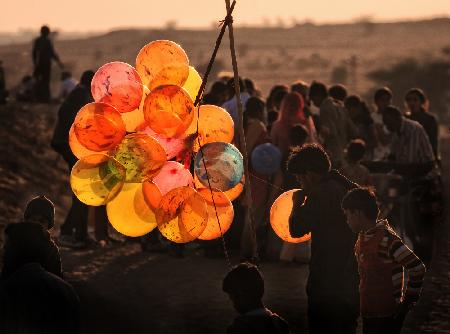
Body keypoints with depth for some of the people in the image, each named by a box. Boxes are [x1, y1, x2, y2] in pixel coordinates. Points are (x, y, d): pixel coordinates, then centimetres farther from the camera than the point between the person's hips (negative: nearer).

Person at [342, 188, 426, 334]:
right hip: (370, 313, 9)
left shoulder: (386, 238, -21)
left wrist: (409, 300, -13)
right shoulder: (363, 237, 8)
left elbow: (417, 268, -21)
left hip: (386, 316, -9)